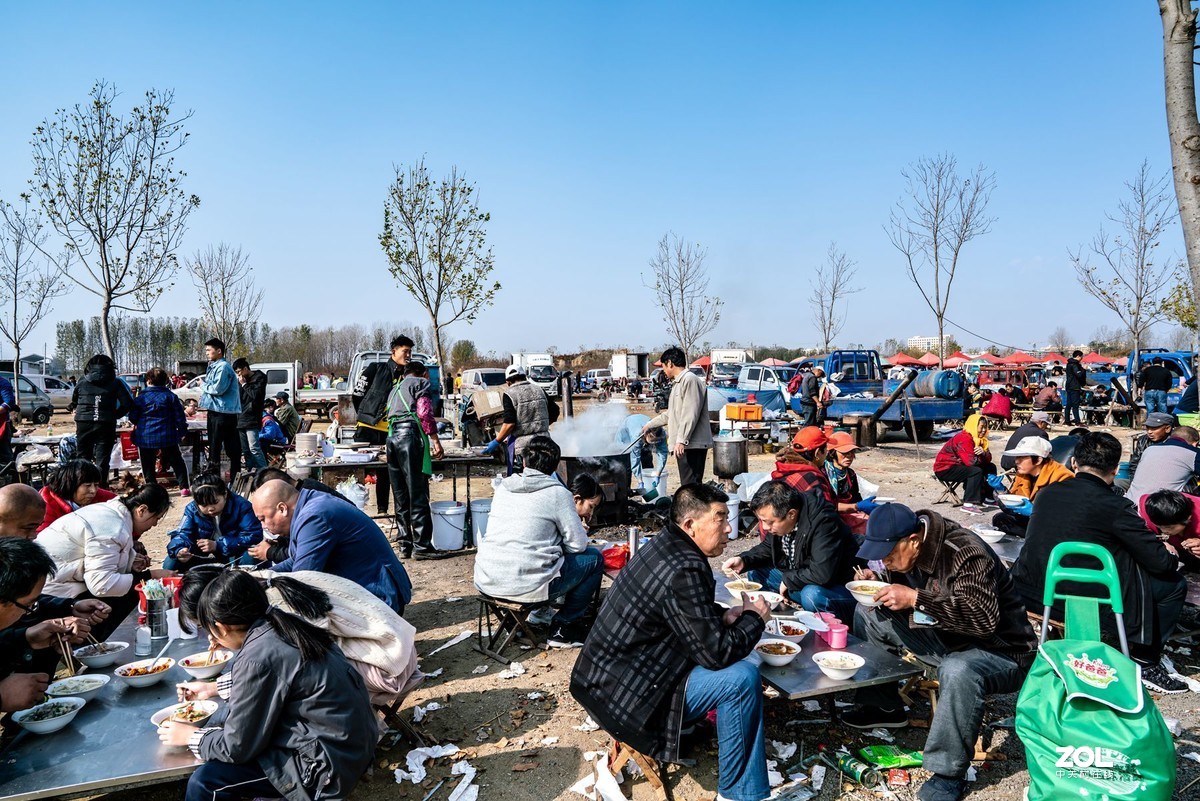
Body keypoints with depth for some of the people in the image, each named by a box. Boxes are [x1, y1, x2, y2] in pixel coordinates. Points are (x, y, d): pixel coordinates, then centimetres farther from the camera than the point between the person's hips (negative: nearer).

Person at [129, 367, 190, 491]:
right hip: (167, 436, 0)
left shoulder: (140, 397, -2)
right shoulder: (170, 396, -3)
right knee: (177, 462, 10)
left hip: (145, 438, 0)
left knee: (148, 465, 12)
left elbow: (133, 417, 3)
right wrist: (182, 431, 9)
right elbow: (180, 417, -2)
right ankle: (183, 487, 2)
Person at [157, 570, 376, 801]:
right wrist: (213, 687, 29)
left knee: (204, 782, -7)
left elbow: (236, 746, -12)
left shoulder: (257, 658, -22)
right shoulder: (281, 628, 2)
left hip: (328, 764, -9)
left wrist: (191, 736, 5)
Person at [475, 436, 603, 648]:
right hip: (526, 586, -7)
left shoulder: (503, 487, 10)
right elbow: (578, 545, -5)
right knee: (594, 559, 12)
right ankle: (563, 629, 14)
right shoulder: (558, 493, -6)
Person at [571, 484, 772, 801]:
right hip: (624, 696, -10)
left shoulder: (666, 546, 3)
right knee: (743, 677, -14)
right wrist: (755, 618, -6)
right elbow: (716, 653, -23)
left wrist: (723, 615, 1)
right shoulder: (684, 570, -26)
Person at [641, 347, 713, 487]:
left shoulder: (690, 380, -10)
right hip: (685, 445, 10)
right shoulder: (678, 383, 23)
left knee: (691, 484, -11)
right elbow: (671, 414, 33)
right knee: (687, 484, 10)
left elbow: (691, 414, -19)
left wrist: (681, 440, -23)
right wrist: (650, 425, 38)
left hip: (691, 444, -10)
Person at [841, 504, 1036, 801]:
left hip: (1000, 651, -8)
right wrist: (877, 582, -13)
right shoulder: (904, 551, -6)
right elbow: (901, 588, 10)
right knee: (868, 614, -1)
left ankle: (949, 774, -19)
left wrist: (915, 598, -42)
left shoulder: (966, 554, -29)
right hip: (944, 637, 8)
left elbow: (985, 618, -38)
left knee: (958, 672, -41)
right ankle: (883, 707, 14)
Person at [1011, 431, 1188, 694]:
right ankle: (1145, 664, 19)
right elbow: (1160, 562, -9)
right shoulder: (1116, 507, -14)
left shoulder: (1048, 493, 3)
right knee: (1174, 584, 11)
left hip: (1031, 594, 7)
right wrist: (1172, 557, 16)